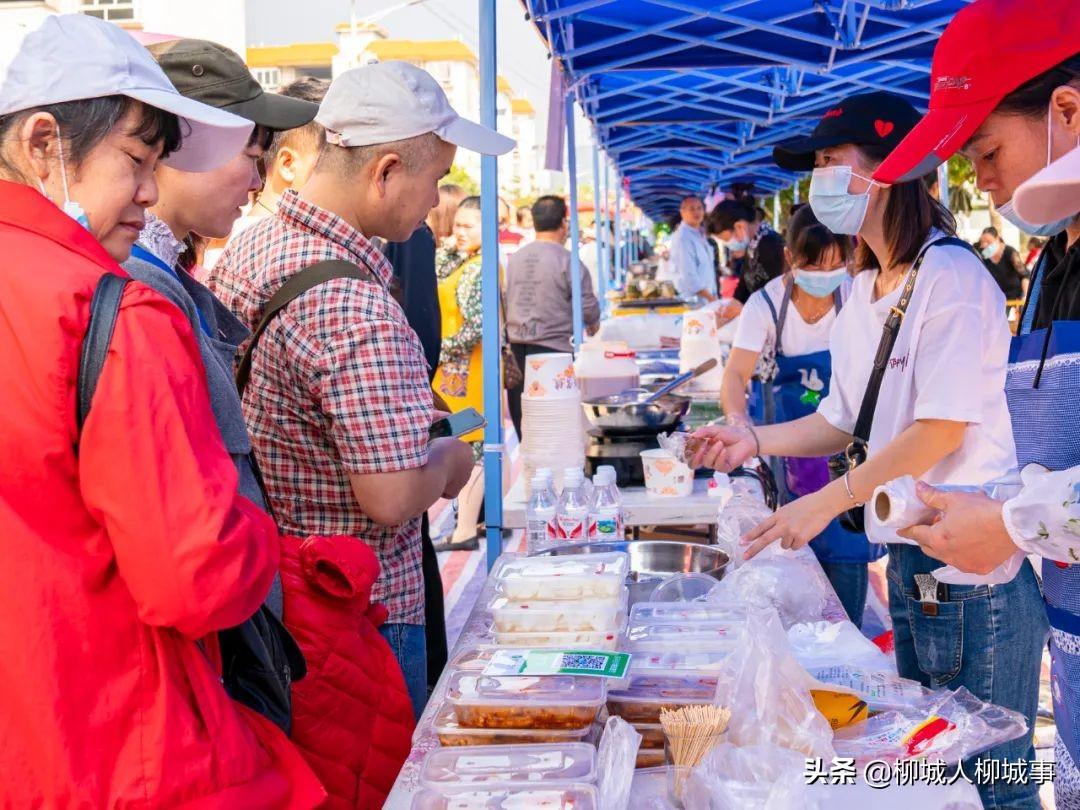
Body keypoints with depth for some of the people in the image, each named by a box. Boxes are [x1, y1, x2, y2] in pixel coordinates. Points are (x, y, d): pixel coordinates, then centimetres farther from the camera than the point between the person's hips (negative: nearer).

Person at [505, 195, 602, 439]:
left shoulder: (514, 259, 7)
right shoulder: (566, 260, -10)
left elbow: (504, 303, 12)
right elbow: (588, 306, -8)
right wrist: (593, 323, 13)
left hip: (516, 348, 6)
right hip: (554, 349, -5)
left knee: (523, 423, 10)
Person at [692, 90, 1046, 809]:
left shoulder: (951, 278, -15)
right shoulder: (862, 294, 11)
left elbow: (940, 430, -20)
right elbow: (845, 422, 16)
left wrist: (826, 502, -19)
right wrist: (755, 441, 2)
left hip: (972, 569, -9)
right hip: (907, 563, 9)